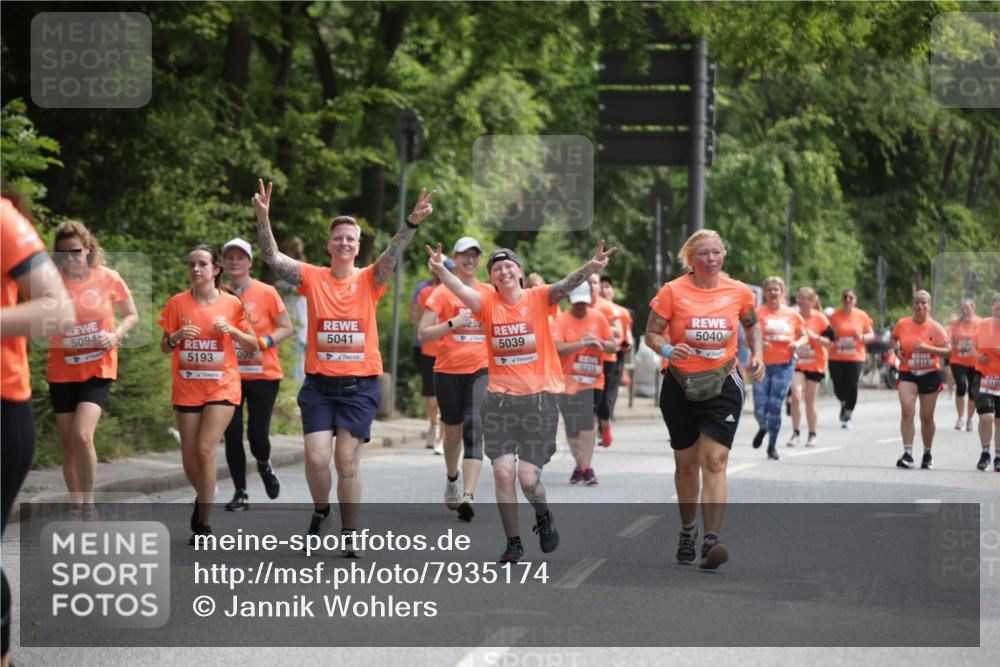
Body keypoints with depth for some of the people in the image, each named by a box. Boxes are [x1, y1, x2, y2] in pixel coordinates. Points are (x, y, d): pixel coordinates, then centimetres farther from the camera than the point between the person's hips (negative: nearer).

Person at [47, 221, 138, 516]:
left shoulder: (108, 278, -7)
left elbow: (132, 314, 6)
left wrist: (116, 335, -11)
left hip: (98, 369, -2)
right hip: (62, 372, 2)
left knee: (82, 436, -20)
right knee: (68, 444, 7)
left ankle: (88, 505, -6)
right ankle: (76, 507, 21)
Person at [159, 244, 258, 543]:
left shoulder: (232, 303, -2)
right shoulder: (177, 303, 2)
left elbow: (253, 346, 4)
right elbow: (165, 347, 7)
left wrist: (232, 330, -15)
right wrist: (176, 337, -15)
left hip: (222, 387, -2)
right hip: (187, 389, 2)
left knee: (205, 449, -18)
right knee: (189, 461, 4)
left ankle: (203, 524, -8)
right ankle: (205, 497, 37)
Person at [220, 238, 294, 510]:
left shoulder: (266, 293, -4)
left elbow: (286, 328, -1)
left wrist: (263, 342, -16)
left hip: (263, 375, -2)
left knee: (257, 433, -5)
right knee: (232, 434, -3)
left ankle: (264, 465, 30)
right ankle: (240, 493, 8)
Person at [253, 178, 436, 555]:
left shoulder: (369, 280, 0)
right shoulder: (312, 278, 1)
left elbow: (392, 255, -16)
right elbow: (272, 257, -8)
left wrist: (412, 223, -33)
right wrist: (263, 218, -23)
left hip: (359, 386, 0)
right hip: (318, 385, 0)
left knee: (347, 459, -1)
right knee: (317, 458, -7)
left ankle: (349, 534, 12)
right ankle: (321, 511, 23)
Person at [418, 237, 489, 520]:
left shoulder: (490, 293, 8)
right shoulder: (442, 292, -1)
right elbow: (423, 334, -8)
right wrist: (454, 322, -18)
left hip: (481, 370, 1)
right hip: (448, 370, -1)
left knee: (474, 428, -16)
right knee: (453, 431, 13)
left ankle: (468, 495, -24)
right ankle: (452, 478, 43)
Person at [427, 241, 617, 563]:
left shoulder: (538, 298, -1)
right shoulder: (488, 303, 2)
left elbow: (565, 285, -18)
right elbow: (462, 290, -16)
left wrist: (591, 267, -38)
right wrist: (440, 271, -36)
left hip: (539, 397, -1)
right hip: (499, 399, 1)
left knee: (529, 477, -5)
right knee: (503, 471, -7)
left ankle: (544, 518, 28)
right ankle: (513, 542, 9)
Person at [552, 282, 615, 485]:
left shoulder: (599, 318, 5)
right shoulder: (561, 320, -4)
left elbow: (613, 345, 9)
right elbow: (557, 348, -17)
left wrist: (599, 343, -11)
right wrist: (582, 343, -23)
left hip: (593, 380, 0)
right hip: (568, 382, 0)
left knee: (587, 424, -13)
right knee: (572, 428, 6)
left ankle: (584, 467, -11)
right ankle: (582, 465, 24)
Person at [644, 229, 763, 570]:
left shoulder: (739, 292, 1)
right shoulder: (672, 291, -5)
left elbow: (752, 325, 21)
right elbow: (651, 334, -2)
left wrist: (756, 353, 4)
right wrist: (667, 349, -23)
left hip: (723, 384, 0)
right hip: (680, 385, 0)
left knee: (714, 460, -14)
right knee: (686, 463, 11)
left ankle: (711, 541, -21)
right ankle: (687, 532, 33)